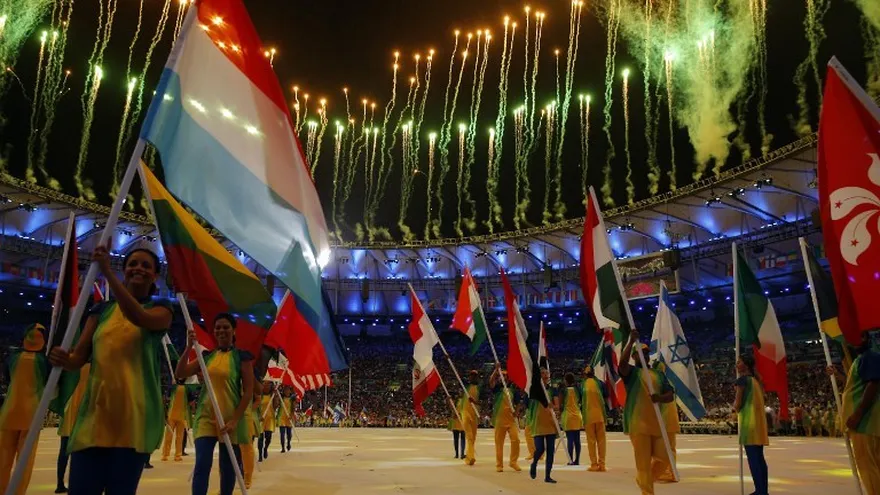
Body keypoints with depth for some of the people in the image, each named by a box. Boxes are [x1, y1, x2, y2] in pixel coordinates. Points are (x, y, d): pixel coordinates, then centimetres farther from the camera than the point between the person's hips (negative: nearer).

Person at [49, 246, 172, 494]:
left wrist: (107, 272, -22)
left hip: (136, 415, -3)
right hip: (95, 411, 3)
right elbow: (79, 357, 8)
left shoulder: (160, 309, 4)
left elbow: (139, 317, -20)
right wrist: (63, 359, -16)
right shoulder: (102, 309, 15)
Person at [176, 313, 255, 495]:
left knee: (227, 467, 6)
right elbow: (180, 374, 1)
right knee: (202, 464, -7)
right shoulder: (207, 356, 10)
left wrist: (235, 420, -13)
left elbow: (248, 391, -6)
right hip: (206, 416, 3)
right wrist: (189, 347, -10)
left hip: (230, 418, -3)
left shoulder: (242, 356, -3)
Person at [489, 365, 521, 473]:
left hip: (511, 419, 3)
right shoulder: (497, 389, 2)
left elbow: (516, 403, 21)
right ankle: (499, 465, 11)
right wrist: (496, 370, -23)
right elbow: (491, 381, -19)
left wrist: (516, 411, 4)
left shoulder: (511, 390, 14)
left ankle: (513, 462, 6)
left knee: (516, 439, -9)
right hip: (499, 419, -3)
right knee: (499, 443, 1)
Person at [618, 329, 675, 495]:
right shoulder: (631, 372, 1)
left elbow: (670, 395, 8)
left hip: (657, 422, 5)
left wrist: (660, 398, -16)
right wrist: (632, 341, -24)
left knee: (664, 457, 8)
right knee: (643, 461, -4)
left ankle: (643, 479, 33)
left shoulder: (658, 374, 17)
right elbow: (622, 362, -23)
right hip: (638, 423, -5)